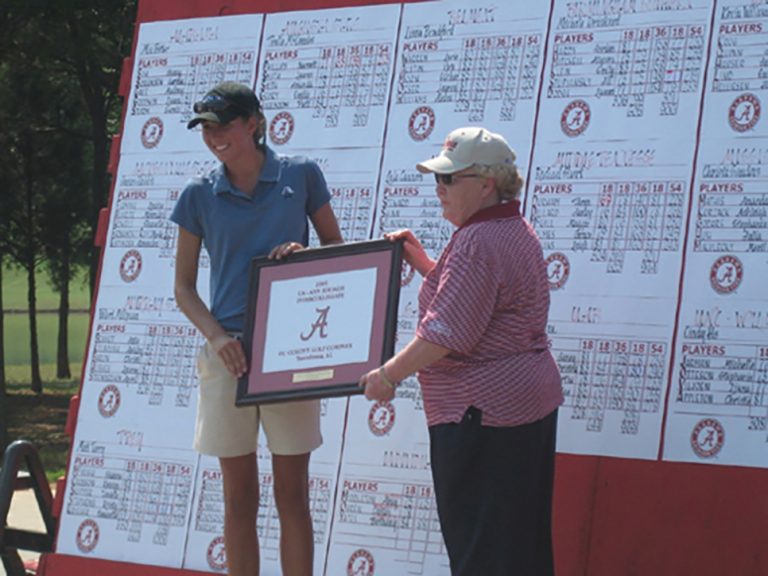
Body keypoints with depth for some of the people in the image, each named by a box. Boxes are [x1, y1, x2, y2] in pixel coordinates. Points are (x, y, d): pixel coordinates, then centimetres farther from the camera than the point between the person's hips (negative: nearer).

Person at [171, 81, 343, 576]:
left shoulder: (300, 176, 1)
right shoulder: (200, 196, 4)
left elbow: (338, 249, 11)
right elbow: (184, 286, 7)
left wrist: (305, 254, -11)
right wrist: (216, 335, -10)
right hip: (228, 350, 1)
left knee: (292, 493, 3)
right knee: (239, 496, 6)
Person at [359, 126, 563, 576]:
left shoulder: (477, 242, -20)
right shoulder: (516, 230, 13)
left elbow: (447, 332, -24)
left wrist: (387, 376, -13)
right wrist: (423, 263, 14)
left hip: (483, 413, -11)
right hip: (532, 399, 11)